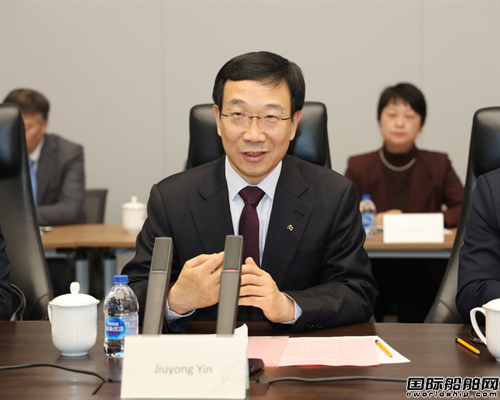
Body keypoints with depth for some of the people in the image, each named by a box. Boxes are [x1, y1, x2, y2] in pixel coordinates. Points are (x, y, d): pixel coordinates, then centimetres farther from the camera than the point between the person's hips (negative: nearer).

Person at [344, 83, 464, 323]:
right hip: (372, 268, 0)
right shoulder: (359, 166, 10)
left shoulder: (438, 165, 11)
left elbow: (464, 210, 2)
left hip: (423, 269, 0)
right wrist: (372, 220, -16)